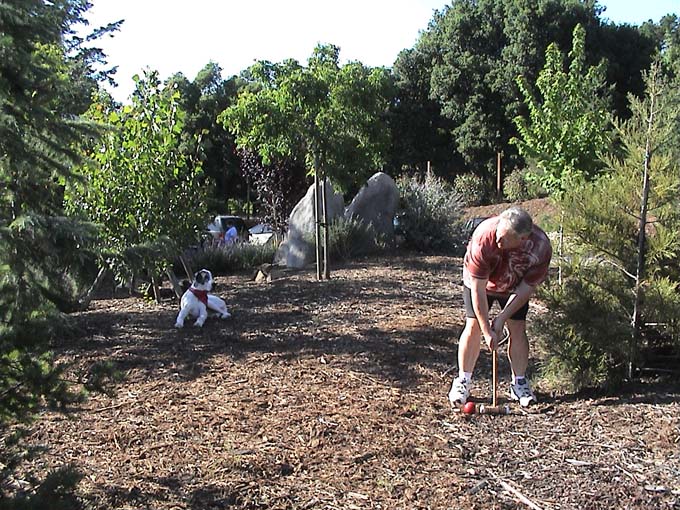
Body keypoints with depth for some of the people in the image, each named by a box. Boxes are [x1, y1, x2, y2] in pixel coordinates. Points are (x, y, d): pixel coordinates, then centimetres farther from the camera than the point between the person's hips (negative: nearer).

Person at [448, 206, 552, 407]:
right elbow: (478, 289, -33)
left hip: (514, 286, 2)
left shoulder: (541, 247, -33)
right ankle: (462, 381, 2)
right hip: (478, 280, -2)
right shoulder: (483, 239, -40)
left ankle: (519, 383, 9)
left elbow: (527, 287, -21)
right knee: (474, 325, -10)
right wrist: (487, 330, -30)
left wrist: (502, 318, -22)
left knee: (517, 327, -6)